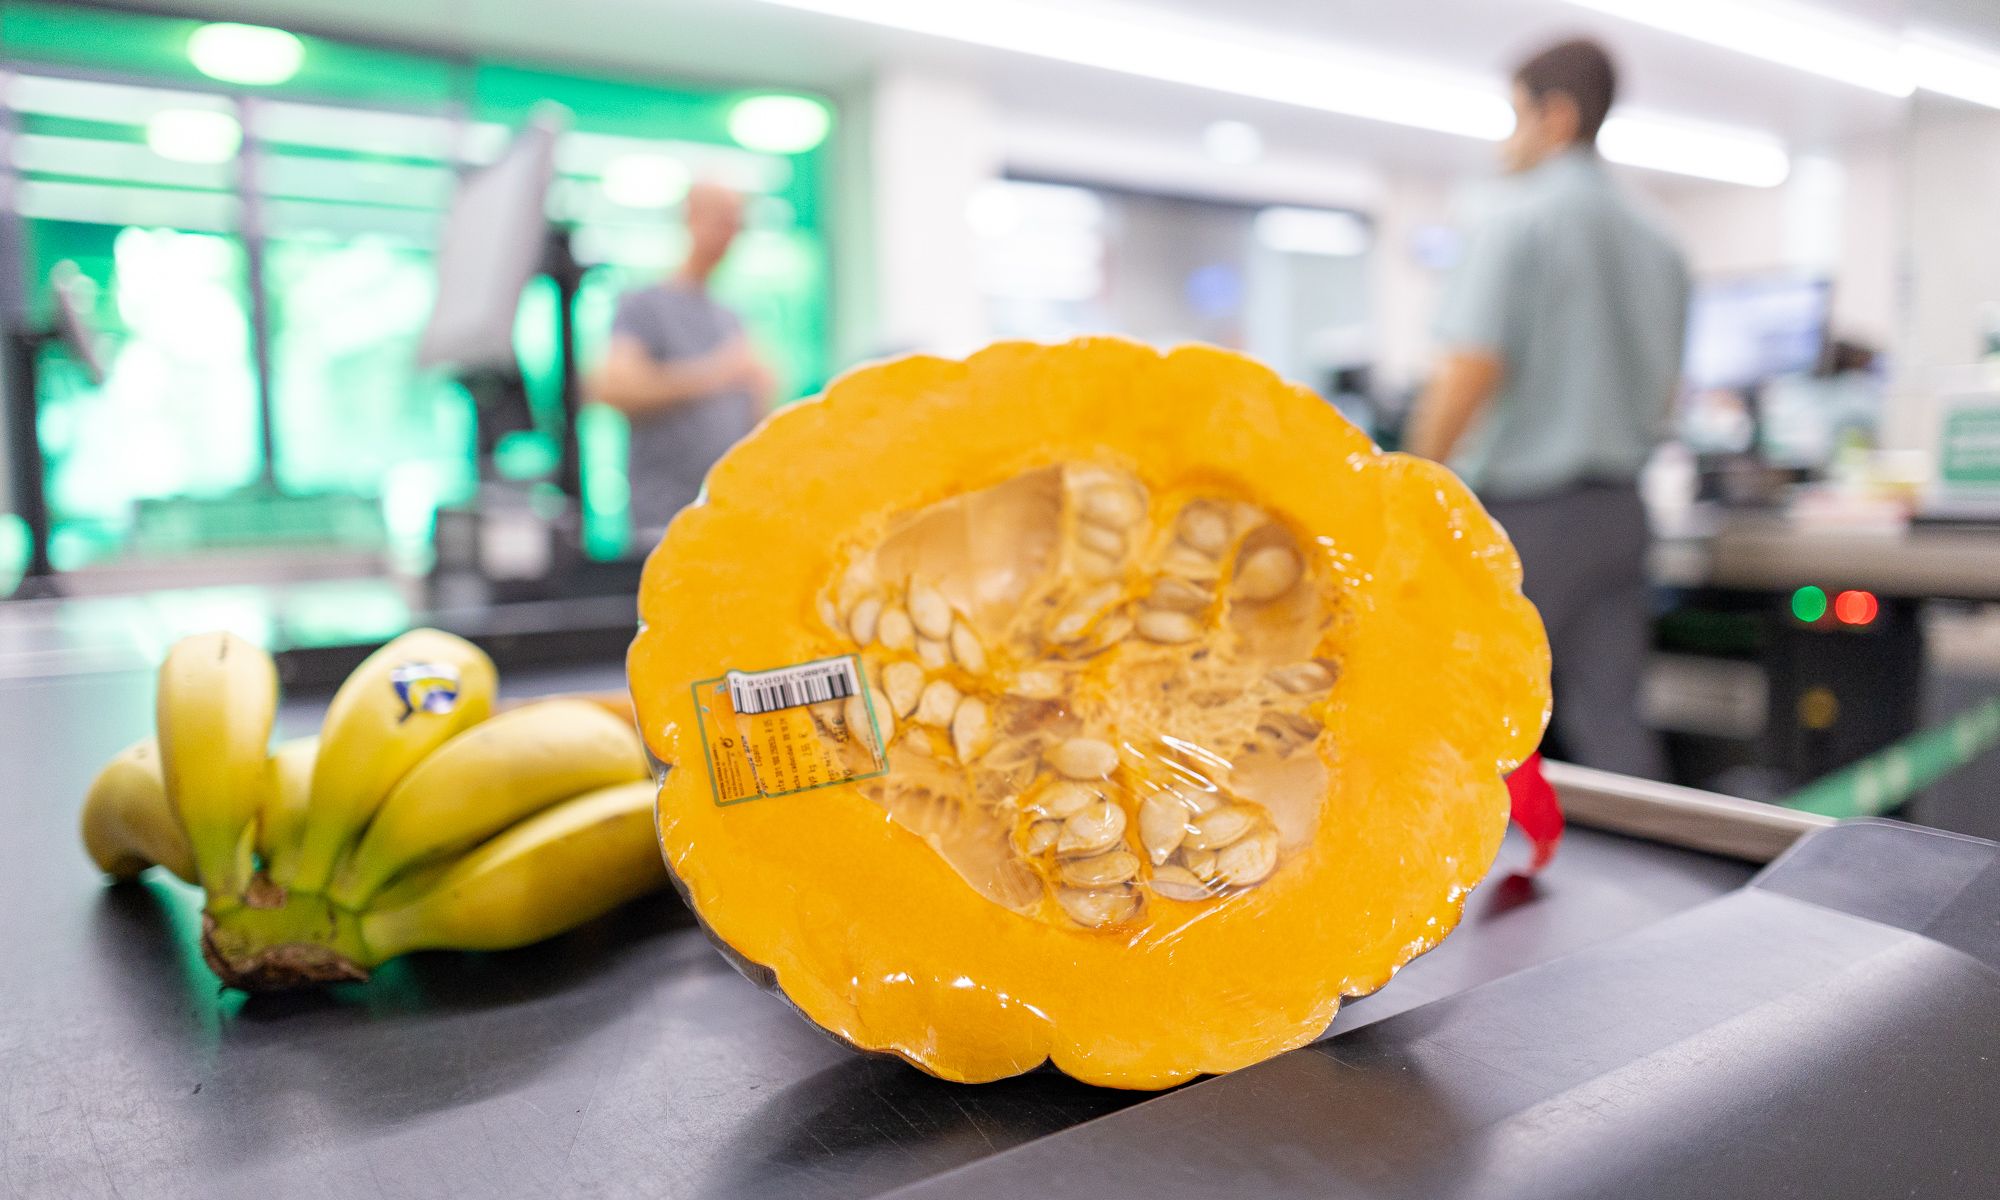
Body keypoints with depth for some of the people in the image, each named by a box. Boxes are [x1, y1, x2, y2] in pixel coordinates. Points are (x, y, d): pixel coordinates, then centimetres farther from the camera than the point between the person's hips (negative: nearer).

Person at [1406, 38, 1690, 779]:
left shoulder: (1519, 220, -10)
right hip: (1618, 512, 7)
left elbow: (1471, 372, -18)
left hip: (1524, 515, -7)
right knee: (1611, 718, 8)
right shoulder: (1655, 244, 14)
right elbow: (1664, 392, 20)